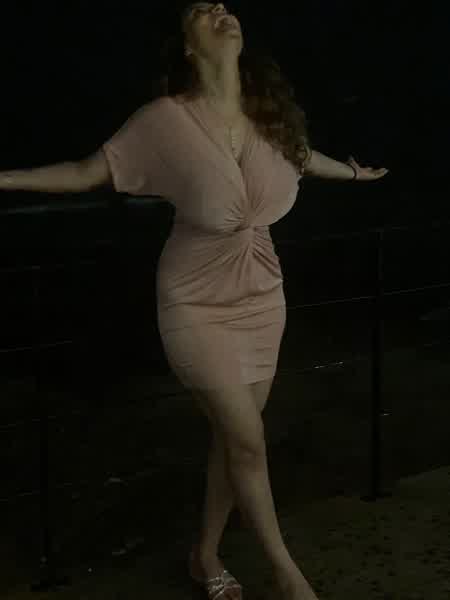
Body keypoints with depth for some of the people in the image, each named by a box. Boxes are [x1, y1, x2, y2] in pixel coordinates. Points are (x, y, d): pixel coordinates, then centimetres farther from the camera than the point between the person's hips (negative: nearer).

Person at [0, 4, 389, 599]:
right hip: (198, 305, -4)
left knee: (232, 439, 12)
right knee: (248, 441, -2)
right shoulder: (166, 119, -19)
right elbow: (86, 172, -7)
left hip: (262, 301, 5)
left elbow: (301, 155, 18)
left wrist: (353, 172, 36)